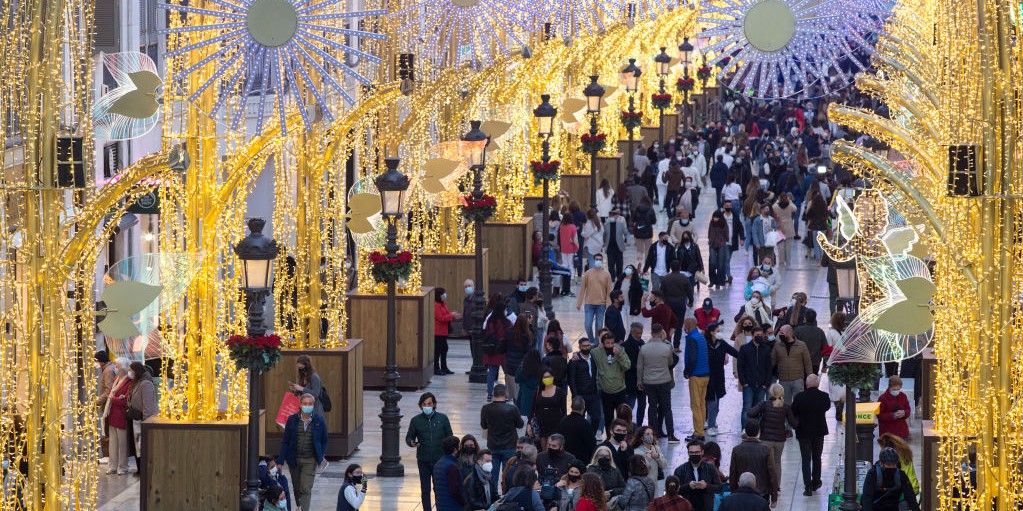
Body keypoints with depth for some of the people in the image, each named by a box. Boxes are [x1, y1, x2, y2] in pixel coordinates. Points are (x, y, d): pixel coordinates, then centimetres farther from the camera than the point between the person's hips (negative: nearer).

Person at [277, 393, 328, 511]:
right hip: (294, 460, 2)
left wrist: (321, 456, -4)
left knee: (306, 489, -9)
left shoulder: (319, 421, -4)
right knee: (297, 487, 17)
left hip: (310, 460, -2)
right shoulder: (292, 420, -3)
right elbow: (285, 441, -1)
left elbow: (324, 441, 7)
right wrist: (280, 461, -7)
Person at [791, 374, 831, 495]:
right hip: (819, 431, 2)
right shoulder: (824, 396, -11)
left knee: (806, 460, 3)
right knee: (816, 458, 20)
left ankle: (808, 487, -4)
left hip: (803, 432, -2)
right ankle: (815, 483, 30)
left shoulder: (799, 397, -17)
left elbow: (793, 413, -8)